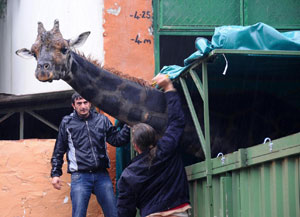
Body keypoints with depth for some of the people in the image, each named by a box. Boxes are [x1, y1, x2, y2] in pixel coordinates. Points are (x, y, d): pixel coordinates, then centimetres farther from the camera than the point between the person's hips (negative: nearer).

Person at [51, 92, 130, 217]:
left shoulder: (102, 120, 11)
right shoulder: (67, 122, 7)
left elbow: (117, 140, 7)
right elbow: (58, 151, 11)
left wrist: (128, 127, -7)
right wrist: (55, 174, 6)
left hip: (102, 175, 2)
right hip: (80, 177, -2)